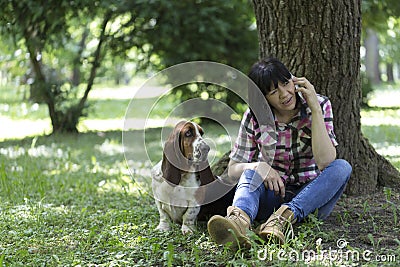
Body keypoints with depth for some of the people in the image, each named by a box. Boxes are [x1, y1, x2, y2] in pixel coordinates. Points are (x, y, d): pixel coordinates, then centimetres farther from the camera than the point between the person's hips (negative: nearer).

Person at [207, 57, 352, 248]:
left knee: (342, 167, -27)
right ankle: (241, 220, -63)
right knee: (251, 172, -29)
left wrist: (316, 110, -25)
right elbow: (233, 168, -4)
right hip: (273, 194, 0)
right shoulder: (255, 116, -6)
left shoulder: (319, 105, -9)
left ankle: (283, 218, -45)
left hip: (312, 197, 0)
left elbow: (326, 161, -22)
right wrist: (259, 166, -26)